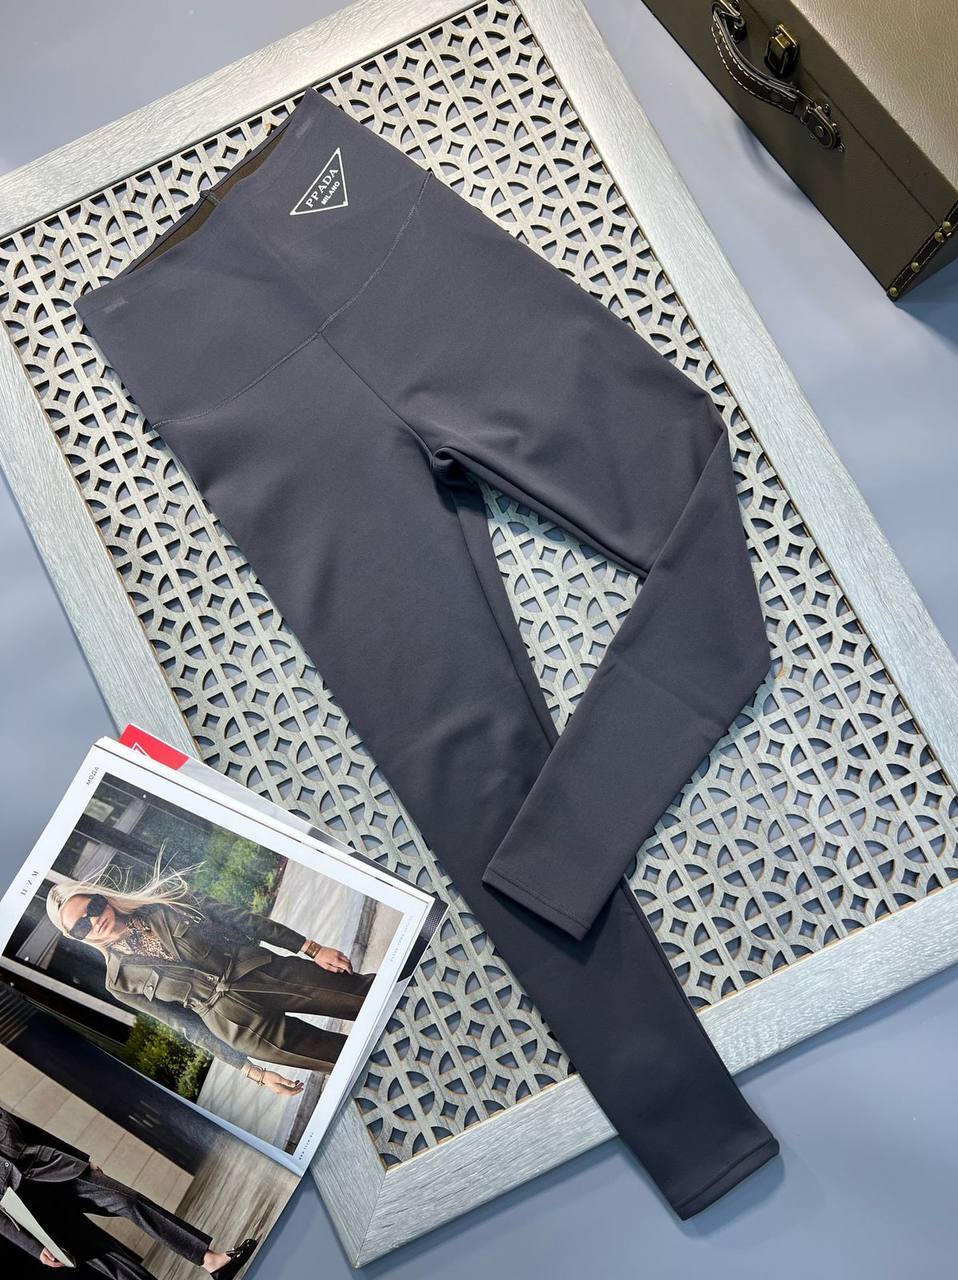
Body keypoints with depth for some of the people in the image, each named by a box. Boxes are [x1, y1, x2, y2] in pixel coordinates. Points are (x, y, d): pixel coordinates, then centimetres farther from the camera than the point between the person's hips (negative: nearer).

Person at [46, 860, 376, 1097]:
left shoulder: (161, 896, 3)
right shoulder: (122, 982, 3)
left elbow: (235, 917, 4)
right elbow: (190, 1027, 5)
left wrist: (312, 949, 0)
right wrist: (253, 1072, 1)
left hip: (264, 970, 2)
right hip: (239, 1022, -2)